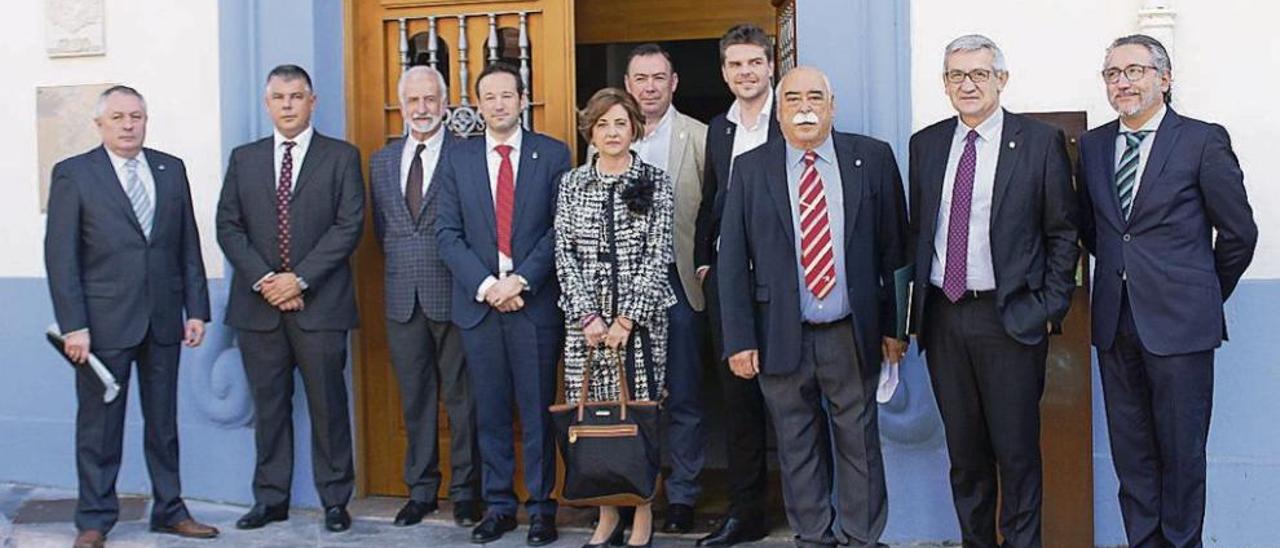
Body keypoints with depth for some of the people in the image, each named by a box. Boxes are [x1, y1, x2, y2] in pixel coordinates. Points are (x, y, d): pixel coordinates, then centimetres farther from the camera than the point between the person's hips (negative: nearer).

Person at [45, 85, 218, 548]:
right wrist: (73, 325, -12)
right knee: (99, 425, 5)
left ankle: (169, 511, 23)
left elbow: (189, 245, 10)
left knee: (163, 421, 12)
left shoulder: (171, 170, 9)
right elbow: (60, 256, -6)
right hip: (104, 321, -3)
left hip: (163, 319, 4)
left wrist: (196, 309, 4)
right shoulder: (73, 174, -2)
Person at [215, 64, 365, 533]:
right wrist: (263, 279, -8)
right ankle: (270, 499, 18)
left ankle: (335, 500, 12)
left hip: (319, 302, -3)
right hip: (258, 302, 3)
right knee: (269, 405, 9)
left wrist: (300, 279, -12)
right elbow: (228, 227, 7)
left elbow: (349, 226, -5)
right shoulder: (244, 158, 13)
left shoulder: (341, 157, 3)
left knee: (328, 404, 2)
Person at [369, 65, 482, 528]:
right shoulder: (383, 160, 13)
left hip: (453, 294, -5)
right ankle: (421, 489, 21)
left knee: (461, 397, 3)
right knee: (415, 398, 11)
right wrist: (401, 264, 9)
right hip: (403, 297, 5)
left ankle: (465, 491, 14)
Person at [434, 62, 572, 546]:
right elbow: (447, 232, 3)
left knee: (538, 409, 4)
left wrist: (521, 279, -12)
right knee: (491, 412, 8)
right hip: (478, 302, 2)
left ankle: (541, 506, 14)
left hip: (535, 301, -2)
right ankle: (498, 505, 18)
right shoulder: (456, 160, 8)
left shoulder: (553, 155, 3)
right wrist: (485, 285, -9)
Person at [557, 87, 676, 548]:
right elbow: (564, 253, 4)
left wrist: (627, 319, -12)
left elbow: (659, 255, -4)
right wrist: (588, 316, -7)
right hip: (586, 317, 2)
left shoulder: (655, 182, 1)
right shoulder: (571, 184, 8)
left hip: (640, 316, -2)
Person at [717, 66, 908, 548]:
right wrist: (739, 340, -5)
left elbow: (894, 248, 2)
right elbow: (732, 261, 0)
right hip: (781, 338, 1)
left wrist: (894, 325, 0)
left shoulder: (872, 159, 1)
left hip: (852, 335, 0)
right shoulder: (750, 169, 1)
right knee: (798, 448, 11)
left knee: (859, 443, 9)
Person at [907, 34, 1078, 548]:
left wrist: (1051, 308, -6)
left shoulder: (1041, 141, -2)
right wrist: (918, 303, 8)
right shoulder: (926, 144, 10)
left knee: (1016, 449, 3)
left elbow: (1063, 233, 0)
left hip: (1010, 316, -4)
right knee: (963, 449, 12)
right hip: (942, 316, 4)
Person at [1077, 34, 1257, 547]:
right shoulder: (1092, 145, 9)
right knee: (1130, 454, 10)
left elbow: (1238, 232, 1)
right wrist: (1127, 273, 14)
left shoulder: (1203, 140, -4)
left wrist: (1206, 294, 9)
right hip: (1115, 323, 4)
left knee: (1182, 453, 5)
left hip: (1179, 323, -4)